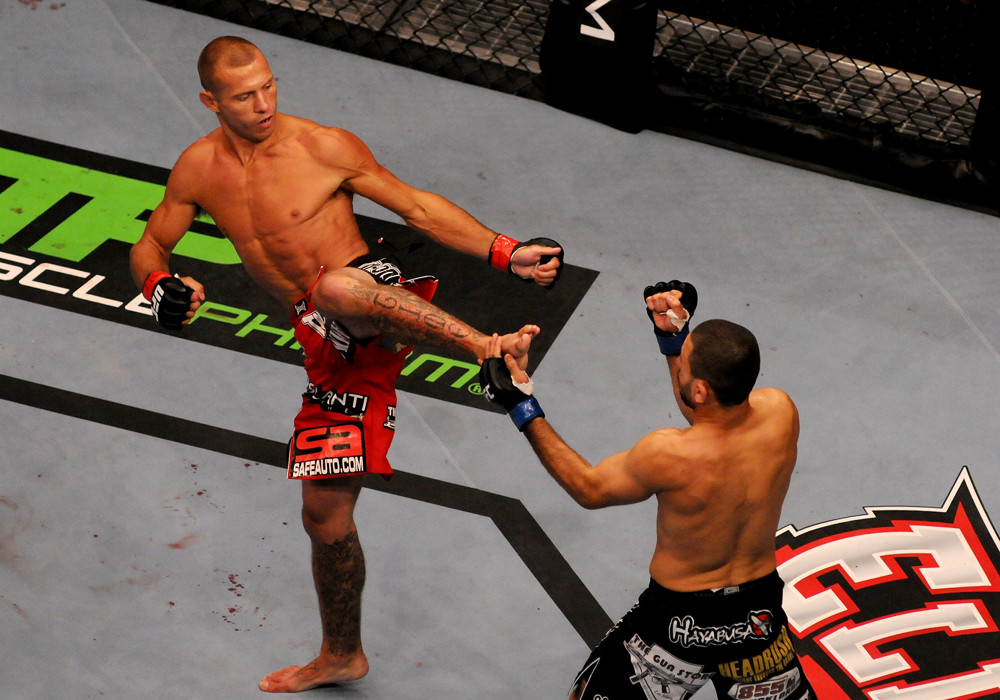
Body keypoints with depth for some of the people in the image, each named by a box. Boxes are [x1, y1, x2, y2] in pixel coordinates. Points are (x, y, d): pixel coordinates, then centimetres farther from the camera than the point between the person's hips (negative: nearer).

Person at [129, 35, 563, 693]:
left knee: (334, 288, -43)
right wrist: (159, 285, -9)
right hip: (330, 348, 5)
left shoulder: (326, 147, -7)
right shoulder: (199, 169, 6)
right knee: (325, 512, 9)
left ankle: (492, 347, -41)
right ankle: (342, 655, 30)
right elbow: (150, 246, 17)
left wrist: (506, 253, -13)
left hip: (373, 293, -5)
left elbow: (418, 206, -3)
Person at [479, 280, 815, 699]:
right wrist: (674, 334, 1)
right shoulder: (780, 413, -18)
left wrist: (521, 406, -8)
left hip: (681, 622, -4)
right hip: (760, 612, 4)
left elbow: (588, 489, -11)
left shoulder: (668, 456, -31)